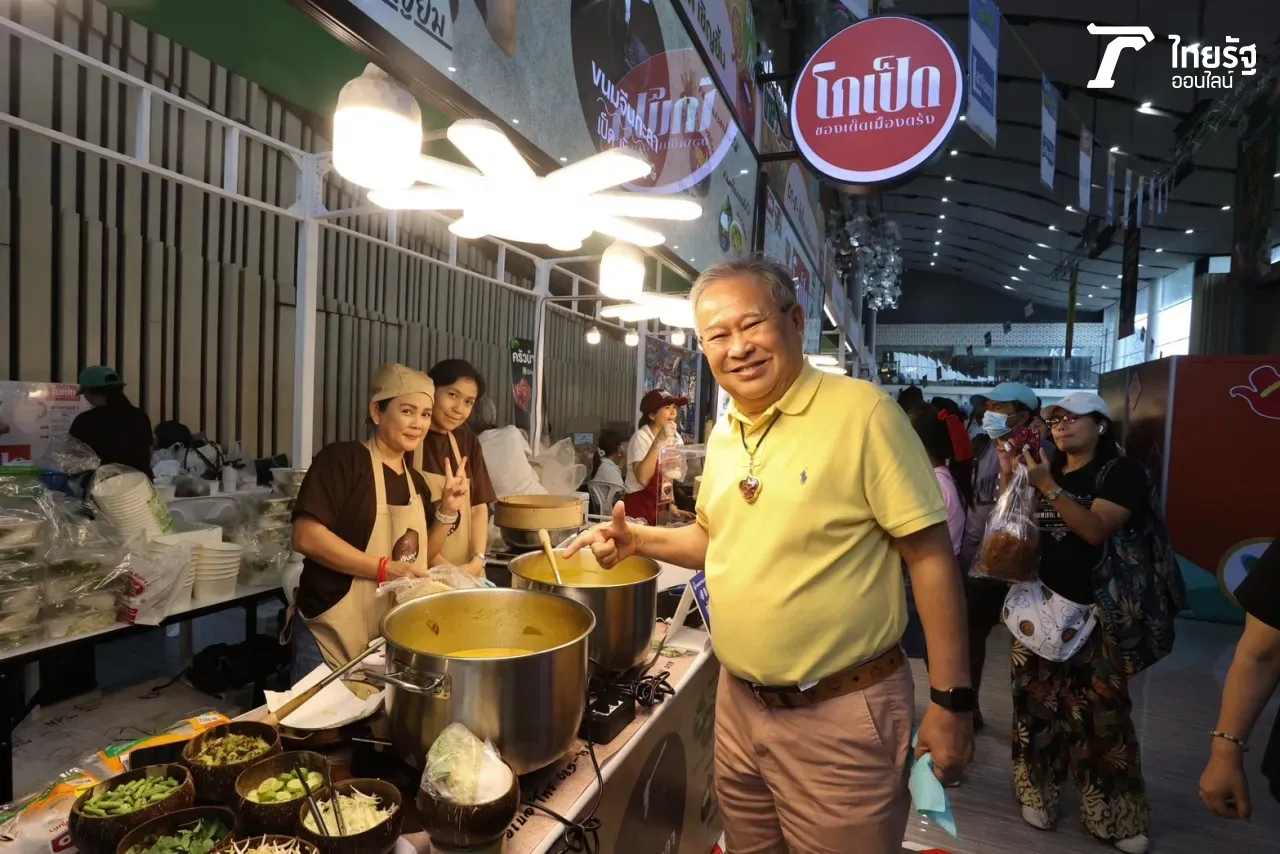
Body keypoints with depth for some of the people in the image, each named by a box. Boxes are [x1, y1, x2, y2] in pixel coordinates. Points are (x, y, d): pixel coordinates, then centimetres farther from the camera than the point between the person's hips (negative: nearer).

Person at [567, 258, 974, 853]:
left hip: (841, 715, -6)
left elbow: (930, 556, -15)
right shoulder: (723, 434, 4)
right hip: (738, 703, 7)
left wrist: (951, 699, -14)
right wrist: (637, 540, 3)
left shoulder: (862, 412, -17)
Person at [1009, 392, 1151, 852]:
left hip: (1092, 612, -4)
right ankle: (1038, 792, 21)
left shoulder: (1122, 471, -4)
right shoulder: (1043, 468, 11)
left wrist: (1047, 486, -23)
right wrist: (1008, 475, -5)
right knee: (1036, 699, 8)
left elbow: (1095, 529, -18)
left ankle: (1114, 814, 14)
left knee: (1099, 709, 0)